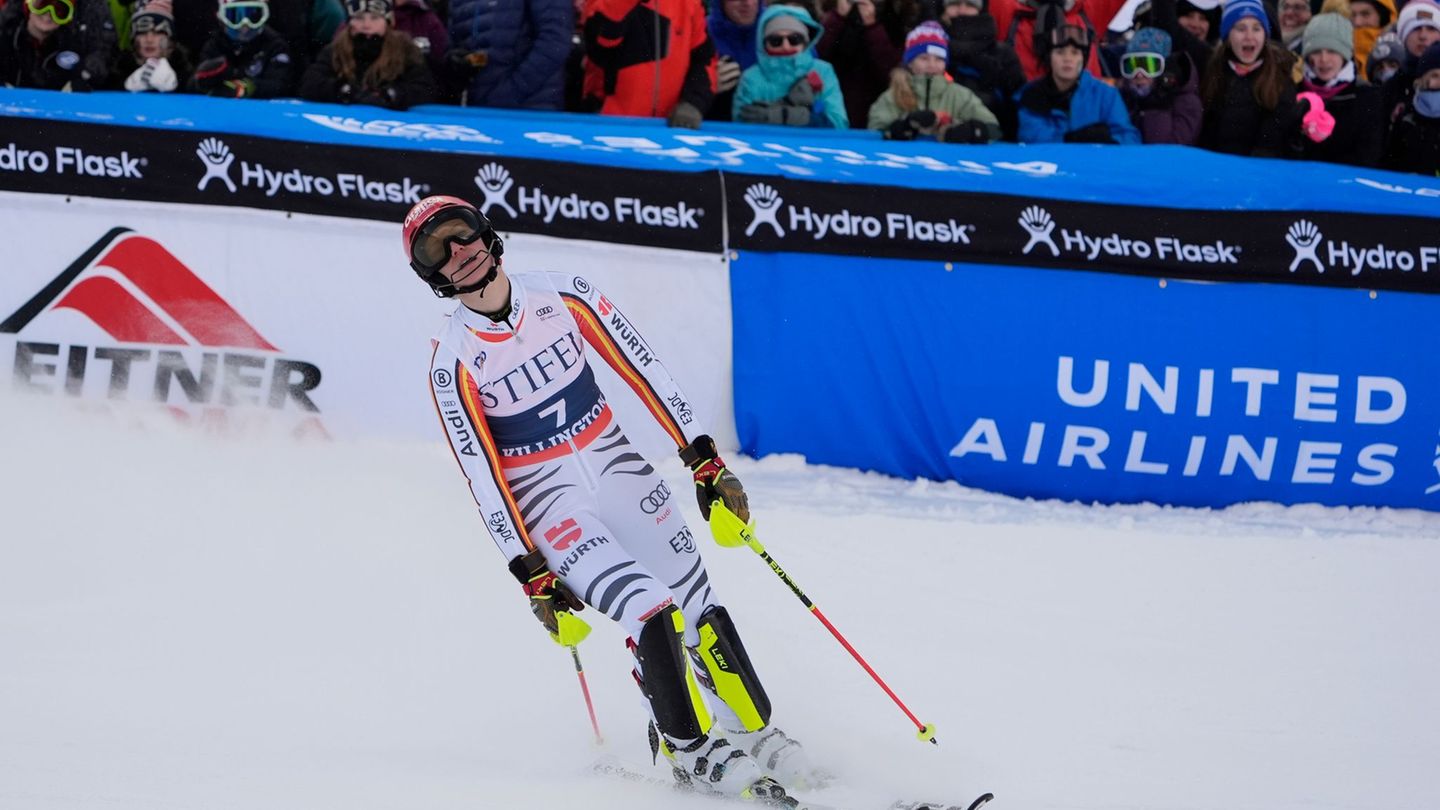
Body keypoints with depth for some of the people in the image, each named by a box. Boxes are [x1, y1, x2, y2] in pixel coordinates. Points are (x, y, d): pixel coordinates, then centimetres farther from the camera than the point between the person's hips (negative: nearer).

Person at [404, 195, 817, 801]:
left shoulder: (563, 296, -4)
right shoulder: (453, 362, -11)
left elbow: (644, 372, 0)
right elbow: (481, 477, -10)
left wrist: (704, 460, -3)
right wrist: (530, 575, -13)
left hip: (616, 467, 3)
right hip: (546, 502, -3)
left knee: (699, 607, -4)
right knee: (651, 612, -19)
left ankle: (757, 733, 8)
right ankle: (687, 750, -4)